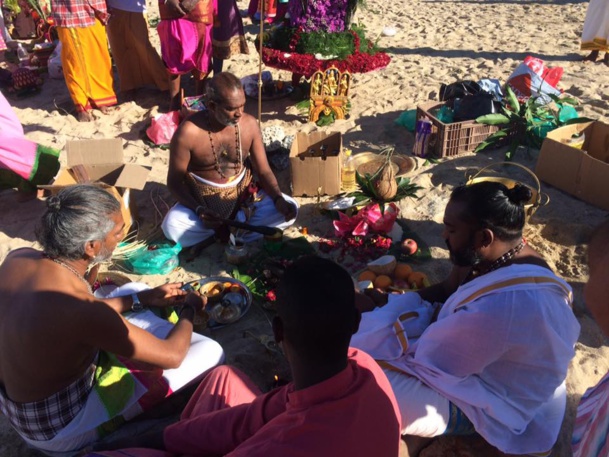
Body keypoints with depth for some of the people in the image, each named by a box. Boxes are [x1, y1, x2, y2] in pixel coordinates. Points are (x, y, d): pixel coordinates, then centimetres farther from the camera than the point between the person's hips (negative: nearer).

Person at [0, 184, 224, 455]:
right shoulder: (80, 311, -37)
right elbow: (171, 356, -24)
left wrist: (143, 298, 2)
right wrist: (189, 309, -4)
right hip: (57, 429, -8)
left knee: (133, 290, 15)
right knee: (211, 351, -9)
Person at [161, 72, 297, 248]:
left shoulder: (249, 124, -10)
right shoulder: (188, 132, -20)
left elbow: (264, 171, -4)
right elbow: (175, 180, -12)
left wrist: (278, 199, -24)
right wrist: (198, 210, -29)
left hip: (244, 197, 2)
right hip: (204, 202, -2)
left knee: (289, 208, -17)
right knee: (172, 227, -31)